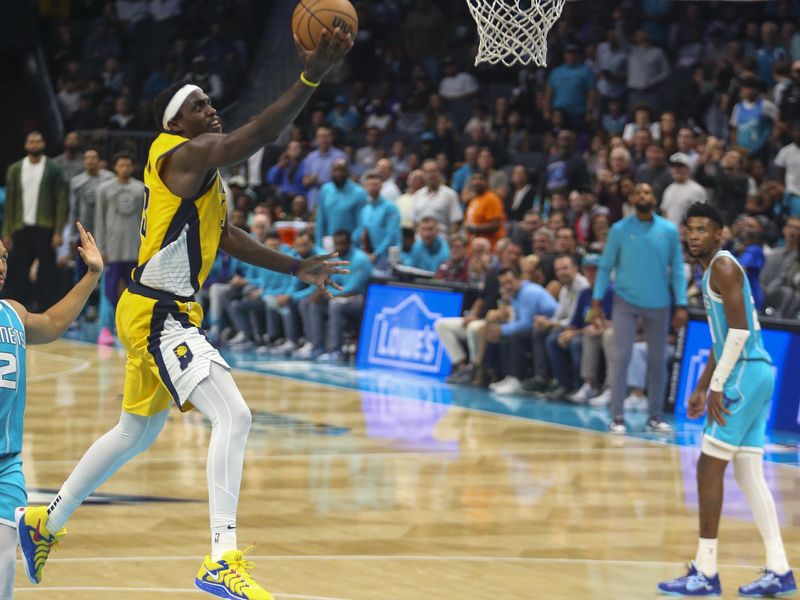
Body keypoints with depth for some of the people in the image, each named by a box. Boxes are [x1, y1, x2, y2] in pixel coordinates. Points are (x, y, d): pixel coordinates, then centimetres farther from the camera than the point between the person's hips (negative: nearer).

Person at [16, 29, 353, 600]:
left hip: (168, 313, 11)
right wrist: (311, 77, -42)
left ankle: (45, 522, 40)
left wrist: (296, 268, 23)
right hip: (157, 315, -11)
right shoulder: (183, 155, -16)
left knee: (136, 434, 25)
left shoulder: (200, 168, 14)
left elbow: (226, 236, 26)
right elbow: (257, 134, -33)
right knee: (234, 416, -22)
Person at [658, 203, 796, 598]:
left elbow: (740, 331, -19)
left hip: (745, 373, -10)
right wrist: (701, 387, 24)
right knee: (749, 475, 9)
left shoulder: (724, 267, -11)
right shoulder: (711, 272, 20)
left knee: (709, 468, -7)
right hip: (753, 375, 10)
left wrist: (718, 386, -20)